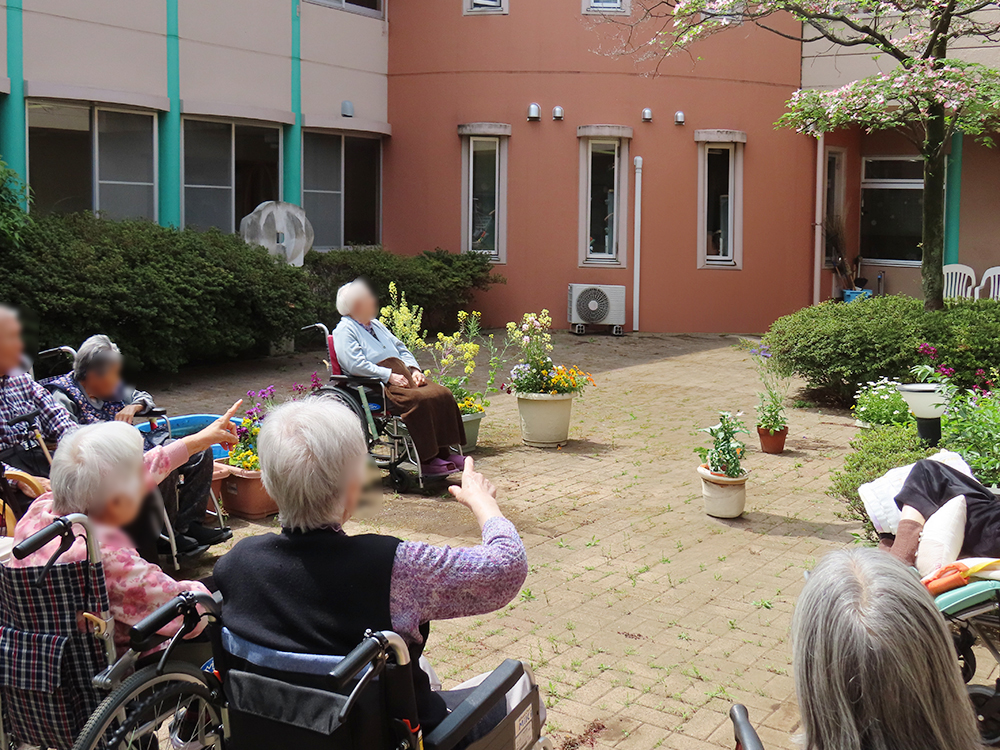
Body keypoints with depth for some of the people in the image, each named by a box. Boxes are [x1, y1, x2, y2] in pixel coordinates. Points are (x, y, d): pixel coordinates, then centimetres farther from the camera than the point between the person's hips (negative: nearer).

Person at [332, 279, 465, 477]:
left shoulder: (376, 325, 27)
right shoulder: (344, 330, 1)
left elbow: (402, 349, 27)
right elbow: (356, 365, -13)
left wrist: (414, 370, 7)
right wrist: (389, 376, -18)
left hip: (403, 377, 8)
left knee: (442, 394, -16)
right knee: (420, 399, -33)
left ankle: (443, 453, -16)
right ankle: (427, 461, -29)